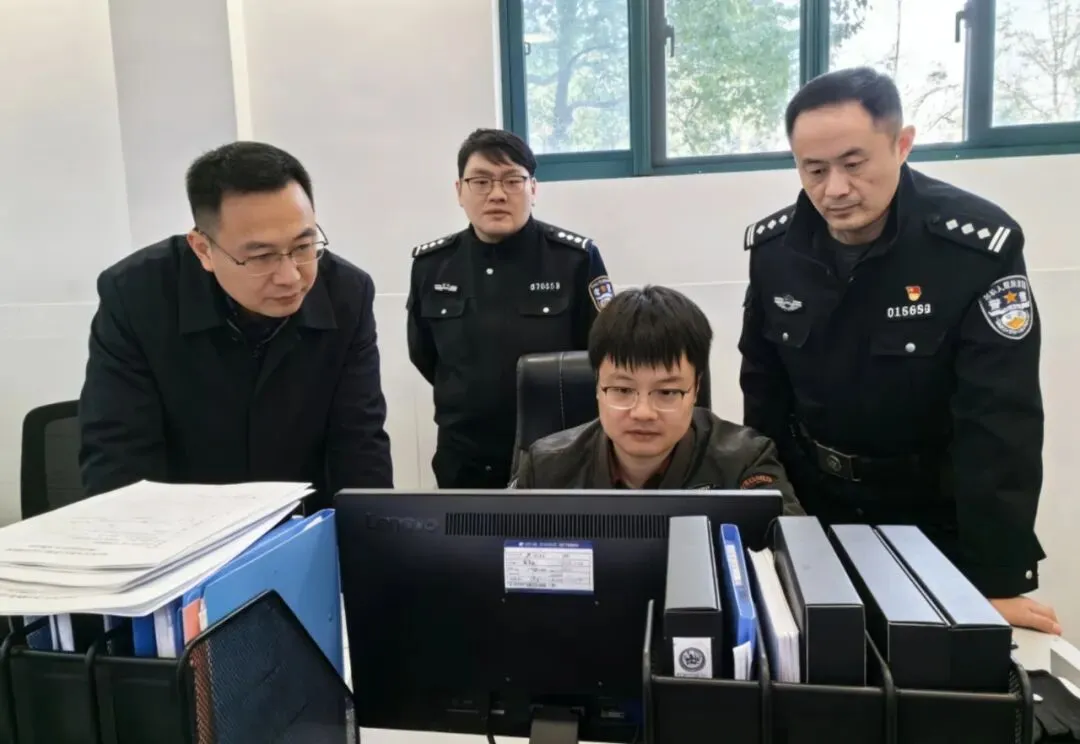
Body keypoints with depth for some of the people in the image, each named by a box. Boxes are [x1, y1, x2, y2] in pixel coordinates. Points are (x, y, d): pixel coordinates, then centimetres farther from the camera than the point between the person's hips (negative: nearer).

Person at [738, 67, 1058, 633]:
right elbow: (764, 389, 1)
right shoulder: (774, 246, -11)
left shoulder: (978, 245, -23)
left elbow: (1000, 424, -26)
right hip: (815, 508, 3)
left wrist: (998, 580, -27)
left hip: (938, 520, -2)